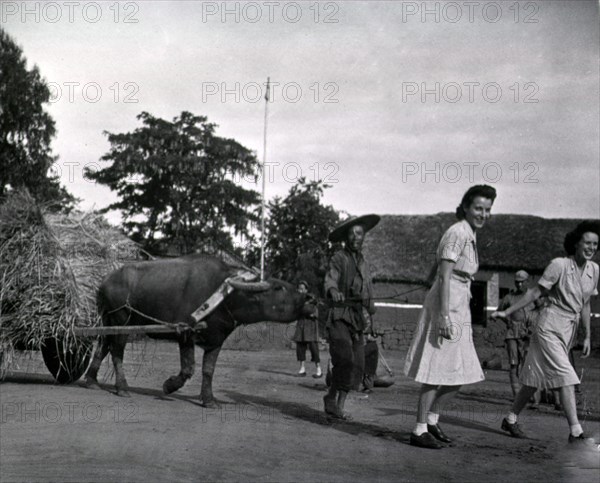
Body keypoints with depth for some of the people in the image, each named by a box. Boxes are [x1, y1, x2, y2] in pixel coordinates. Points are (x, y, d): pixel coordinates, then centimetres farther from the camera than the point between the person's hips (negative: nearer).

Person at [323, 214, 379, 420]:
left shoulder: (364, 265, 18)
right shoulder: (338, 258, -1)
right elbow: (330, 281, -18)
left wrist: (370, 305, 5)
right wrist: (333, 291, -40)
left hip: (357, 318, 6)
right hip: (338, 316, -6)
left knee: (357, 364, -3)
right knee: (344, 359, -19)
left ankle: (339, 404, 6)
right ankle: (332, 397, -2)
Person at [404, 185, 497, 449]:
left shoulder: (469, 235, 15)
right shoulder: (457, 233, -14)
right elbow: (444, 276, -20)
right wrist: (444, 316, -24)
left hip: (459, 309, 10)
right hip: (445, 307, -10)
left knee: (461, 373, 12)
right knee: (437, 371, -4)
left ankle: (431, 420, 23)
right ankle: (419, 430, 4)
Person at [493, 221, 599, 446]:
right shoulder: (559, 265, -14)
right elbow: (536, 292, -8)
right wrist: (507, 312, -8)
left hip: (569, 330, 7)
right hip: (550, 327, -7)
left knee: (536, 378, 13)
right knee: (566, 377, -15)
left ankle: (511, 419, 25)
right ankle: (576, 432, -16)